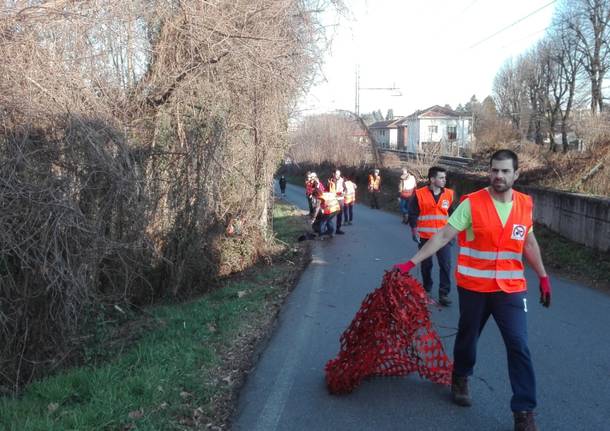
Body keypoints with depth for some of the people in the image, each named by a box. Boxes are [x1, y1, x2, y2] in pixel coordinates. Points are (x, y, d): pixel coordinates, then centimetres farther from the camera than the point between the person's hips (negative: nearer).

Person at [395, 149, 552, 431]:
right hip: (474, 287, -2)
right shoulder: (472, 203, -12)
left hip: (511, 289, 2)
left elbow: (530, 243, 14)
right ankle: (460, 379, 45)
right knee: (467, 337, 17)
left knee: (519, 346, -3)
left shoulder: (525, 205, 1)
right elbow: (443, 236, -14)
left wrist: (543, 276, 15)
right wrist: (411, 263, -19)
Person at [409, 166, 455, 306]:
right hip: (425, 236, -1)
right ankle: (427, 289, 31)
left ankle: (444, 294, 0)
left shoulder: (448, 194, 3)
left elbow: (452, 214, 13)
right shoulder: (419, 194, -7)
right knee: (426, 264, 12)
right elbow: (412, 213, -3)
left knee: (446, 265, -6)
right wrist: (414, 230, -10)